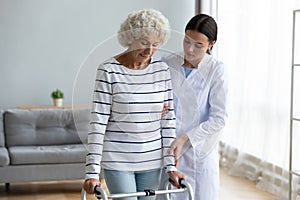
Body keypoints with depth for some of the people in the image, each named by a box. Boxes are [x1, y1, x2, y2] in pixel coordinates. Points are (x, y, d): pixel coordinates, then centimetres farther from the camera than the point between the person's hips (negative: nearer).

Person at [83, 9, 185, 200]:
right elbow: (98, 122, -13)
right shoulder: (108, 71, -10)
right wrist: (92, 171, -17)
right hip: (117, 161, -4)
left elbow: (168, 119, 3)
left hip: (152, 162, 4)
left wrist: (171, 165, -1)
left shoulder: (162, 70, 1)